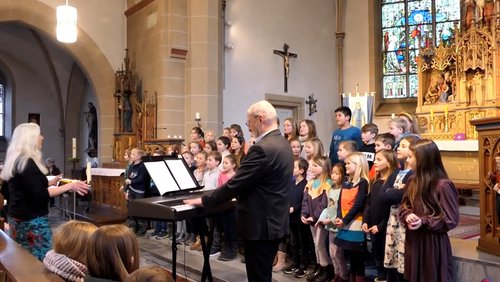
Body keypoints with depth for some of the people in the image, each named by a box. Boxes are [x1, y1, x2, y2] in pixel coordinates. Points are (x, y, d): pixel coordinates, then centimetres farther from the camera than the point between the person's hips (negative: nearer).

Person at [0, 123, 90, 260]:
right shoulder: (27, 163, -17)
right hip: (32, 221, -10)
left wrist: (49, 183, 19)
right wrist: (69, 186, -22)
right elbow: (39, 194, -23)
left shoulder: (14, 161, 11)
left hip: (17, 219, 10)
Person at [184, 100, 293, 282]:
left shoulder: (262, 148, -23)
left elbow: (235, 184, -22)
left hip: (261, 225, -10)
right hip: (274, 221, 10)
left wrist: (204, 201, -10)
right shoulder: (282, 144, 8)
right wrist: (238, 196, 21)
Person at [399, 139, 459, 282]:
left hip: (433, 243, -7)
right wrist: (408, 216, -12)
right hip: (413, 240, 7)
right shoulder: (414, 181, 5)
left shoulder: (443, 185, -18)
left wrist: (424, 222, -23)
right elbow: (404, 206, 10)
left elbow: (451, 220, -17)